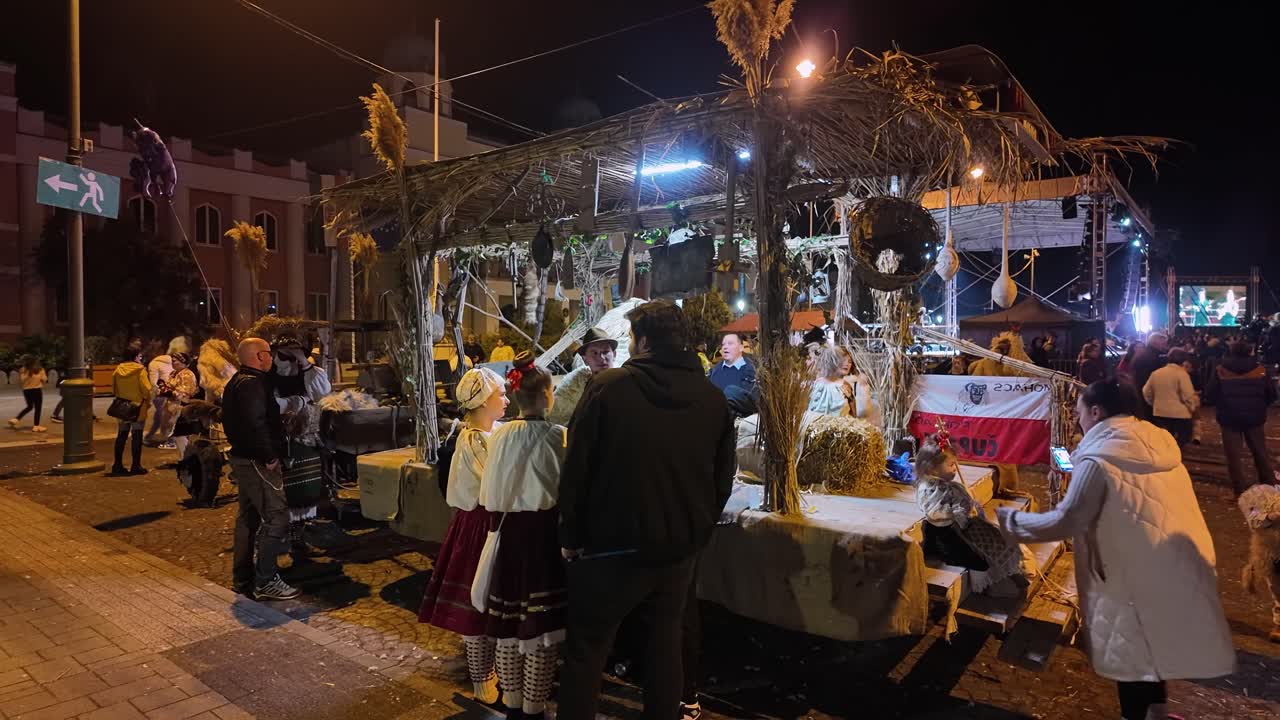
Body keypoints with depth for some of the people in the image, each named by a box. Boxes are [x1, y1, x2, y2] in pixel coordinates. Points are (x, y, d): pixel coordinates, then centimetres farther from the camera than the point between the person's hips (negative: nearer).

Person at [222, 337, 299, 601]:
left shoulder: (235, 383, 17)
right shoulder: (252, 384, -17)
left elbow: (231, 422, 24)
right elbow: (255, 424, -27)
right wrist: (269, 456, -21)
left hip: (241, 458, 11)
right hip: (257, 462, -11)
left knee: (248, 518, 17)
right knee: (276, 518, -9)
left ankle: (242, 578, 25)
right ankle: (265, 581, -7)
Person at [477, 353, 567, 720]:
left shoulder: (499, 436, -2)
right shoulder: (558, 437, -13)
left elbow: (490, 493, 3)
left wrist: (501, 522, 16)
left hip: (509, 533, 5)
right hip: (544, 532, -5)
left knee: (508, 621, 14)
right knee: (541, 625, 5)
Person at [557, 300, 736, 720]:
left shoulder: (608, 387, -13)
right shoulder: (713, 398, 0)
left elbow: (577, 468, -11)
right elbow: (723, 478, 7)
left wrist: (571, 536, -1)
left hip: (614, 547, -4)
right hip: (680, 551, 4)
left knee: (585, 651, 10)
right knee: (666, 644, 20)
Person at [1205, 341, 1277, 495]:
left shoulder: (1220, 370, -5)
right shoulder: (1261, 370, -1)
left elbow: (1210, 395, -8)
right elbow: (1272, 395, 0)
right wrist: (1260, 407, 17)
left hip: (1229, 417, -2)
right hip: (1254, 417, 2)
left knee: (1233, 454, 5)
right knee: (1260, 452, 16)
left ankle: (1240, 487, 6)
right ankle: (1270, 484, 23)